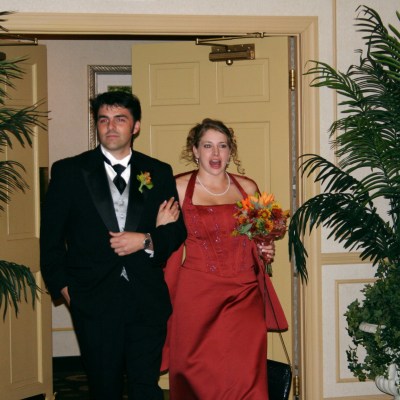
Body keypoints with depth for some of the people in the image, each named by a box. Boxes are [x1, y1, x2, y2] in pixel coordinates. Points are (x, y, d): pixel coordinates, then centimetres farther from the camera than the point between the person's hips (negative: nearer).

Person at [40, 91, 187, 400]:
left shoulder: (159, 173, 8)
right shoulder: (69, 171, 3)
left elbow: (178, 231, 9)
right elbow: (51, 237, 4)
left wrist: (146, 241, -10)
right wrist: (63, 287, -2)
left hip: (147, 301, 1)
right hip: (94, 301, -1)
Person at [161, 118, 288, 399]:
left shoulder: (248, 188, 11)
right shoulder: (179, 188, 3)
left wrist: (266, 251, 5)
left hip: (244, 295, 2)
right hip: (197, 295, -2)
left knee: (245, 377, -6)